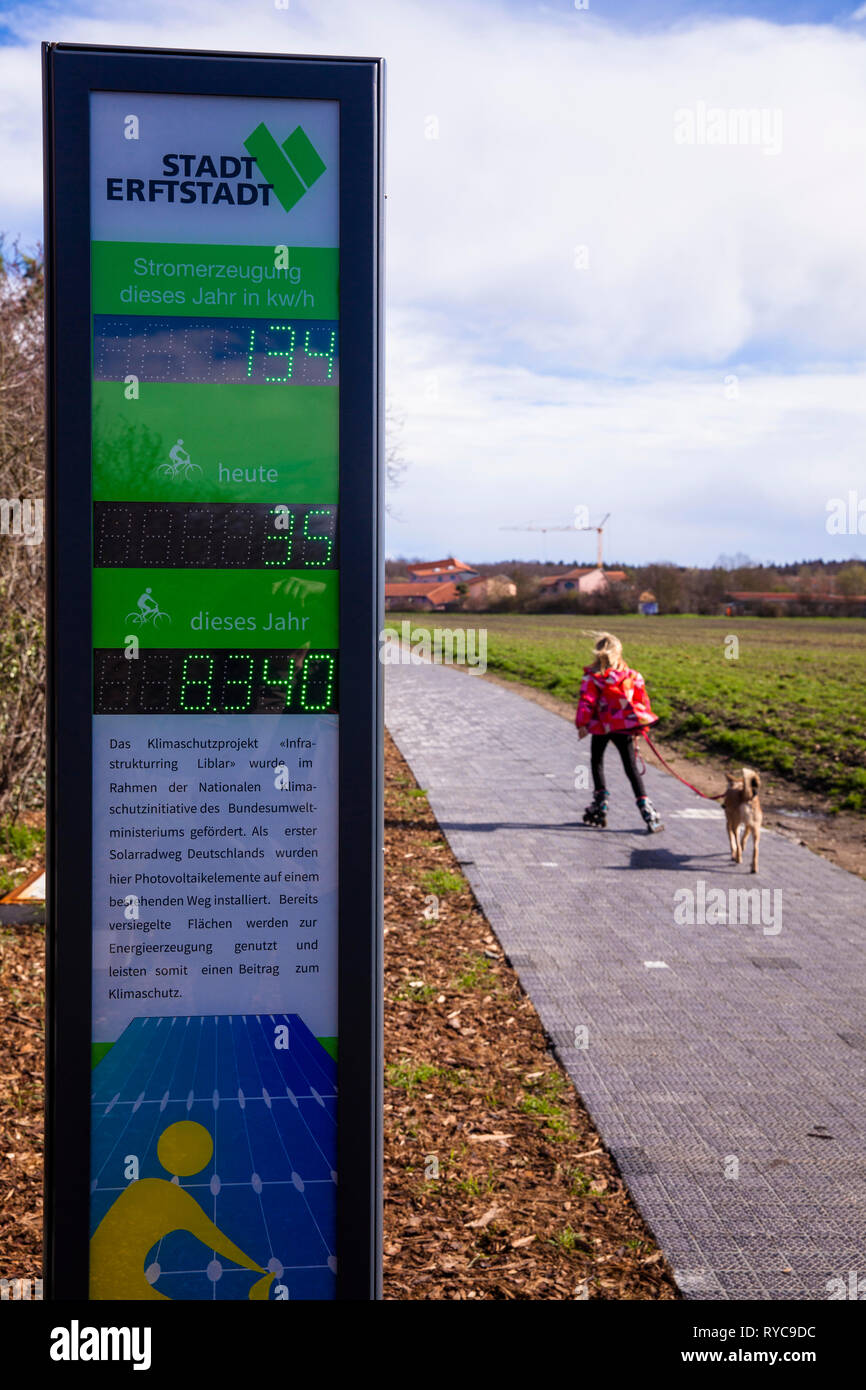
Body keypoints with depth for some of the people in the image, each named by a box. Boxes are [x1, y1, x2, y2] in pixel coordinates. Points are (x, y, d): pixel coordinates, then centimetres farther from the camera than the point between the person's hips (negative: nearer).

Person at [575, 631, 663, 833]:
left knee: (596, 763, 21)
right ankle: (648, 814, -9)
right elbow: (643, 702, 7)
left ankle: (599, 809, 19)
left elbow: (586, 702, -10)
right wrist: (639, 728, 16)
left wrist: (582, 724, -1)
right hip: (624, 727, 2)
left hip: (601, 727, -1)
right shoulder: (632, 676, 2)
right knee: (631, 769, 2)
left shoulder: (592, 678, -5)